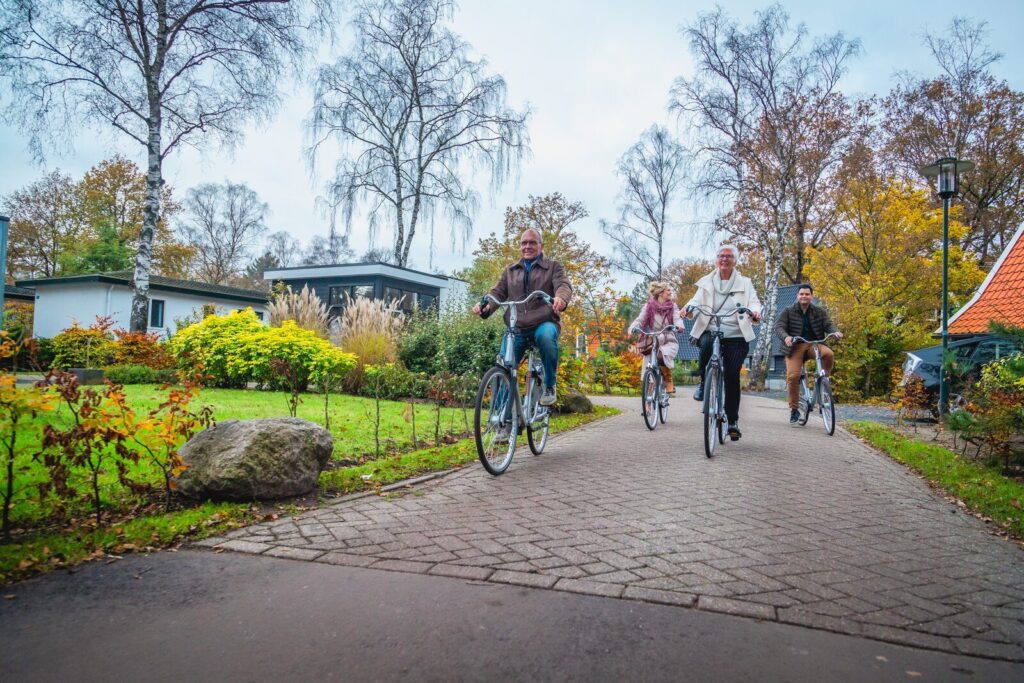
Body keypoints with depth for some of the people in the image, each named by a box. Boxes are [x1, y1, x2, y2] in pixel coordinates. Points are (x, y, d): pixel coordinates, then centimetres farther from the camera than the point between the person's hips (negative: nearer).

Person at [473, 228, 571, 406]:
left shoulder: (553, 267, 13)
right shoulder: (510, 271, 22)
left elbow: (564, 285, -5)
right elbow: (497, 292, 12)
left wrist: (561, 298, -31)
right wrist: (485, 306, -12)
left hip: (544, 323, -3)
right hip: (516, 328, 3)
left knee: (546, 336, -38)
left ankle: (549, 385, -19)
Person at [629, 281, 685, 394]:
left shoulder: (673, 306, 7)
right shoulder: (649, 306, 4)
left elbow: (677, 318, -8)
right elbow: (640, 320, -4)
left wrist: (679, 325, -32)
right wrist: (633, 328, -26)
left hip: (669, 341, -1)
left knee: (662, 356, -31)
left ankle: (669, 381, -9)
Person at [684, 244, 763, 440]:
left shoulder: (745, 283, 11)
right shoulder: (707, 282, 13)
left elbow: (754, 302, -1)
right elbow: (697, 300, 1)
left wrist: (755, 313, -26)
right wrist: (689, 307, -24)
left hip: (736, 337, 0)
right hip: (711, 332, 0)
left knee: (732, 377, -6)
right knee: (707, 344, -36)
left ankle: (733, 421, 6)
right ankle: (704, 383, -12)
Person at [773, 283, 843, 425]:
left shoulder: (820, 312, 12)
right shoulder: (788, 311, 6)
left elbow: (828, 325, 2)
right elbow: (779, 327, -5)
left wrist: (835, 332, -22)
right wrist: (786, 337, -27)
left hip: (814, 344, 1)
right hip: (795, 346, -1)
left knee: (828, 353, -32)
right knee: (793, 376, -17)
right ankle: (794, 409, -2)